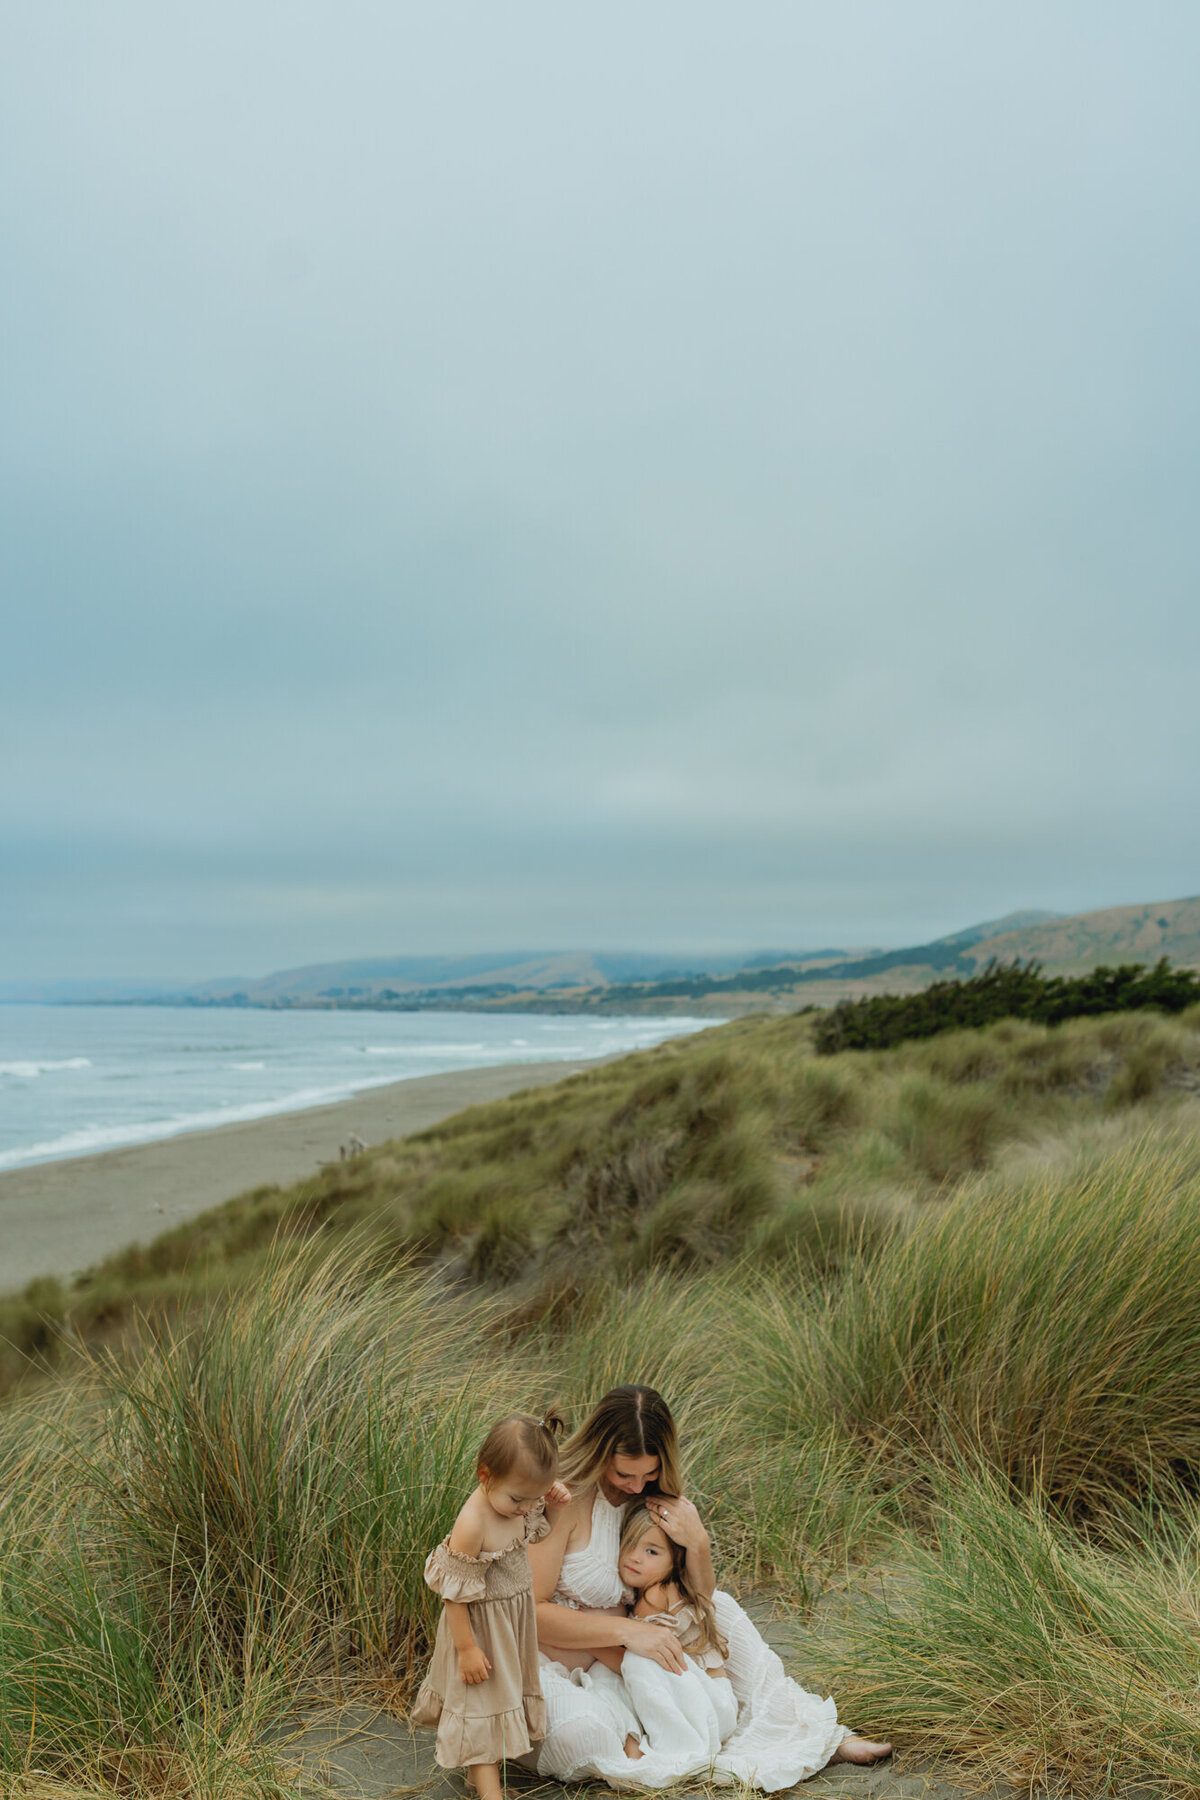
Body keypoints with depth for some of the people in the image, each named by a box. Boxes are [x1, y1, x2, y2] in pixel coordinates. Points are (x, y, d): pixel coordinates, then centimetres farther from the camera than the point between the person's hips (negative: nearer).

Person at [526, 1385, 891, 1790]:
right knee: (578, 1733, -38)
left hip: (620, 1666, 6)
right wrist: (628, 1631, -26)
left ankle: (817, 1735, 7)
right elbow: (530, 1611, -24)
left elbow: (699, 1604, 3)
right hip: (553, 1669, -6)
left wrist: (698, 1543, -17)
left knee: (719, 1606, 1)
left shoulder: (657, 1497, -1)